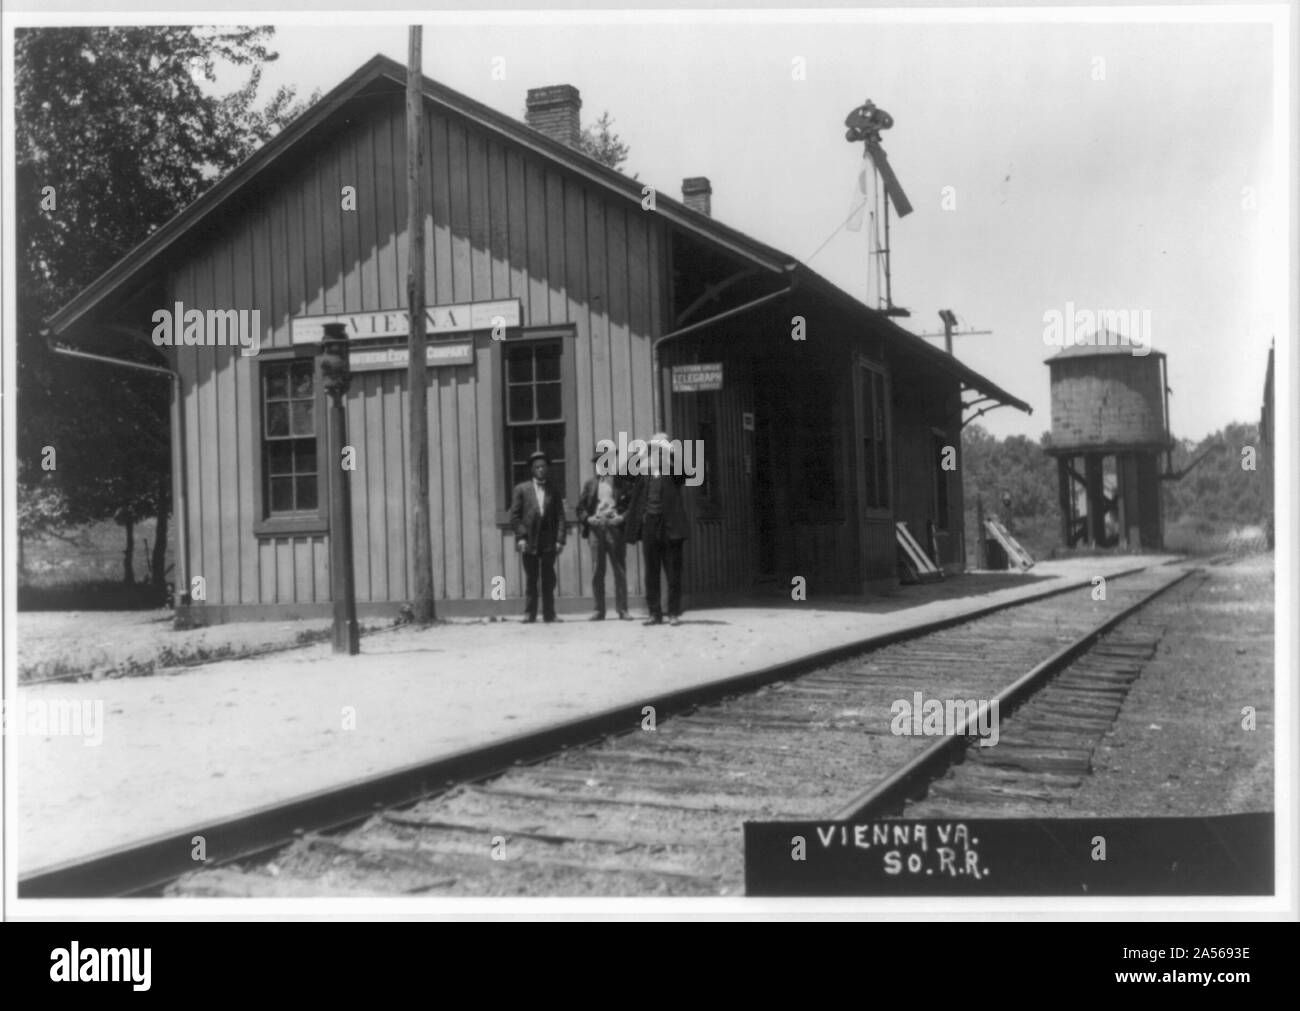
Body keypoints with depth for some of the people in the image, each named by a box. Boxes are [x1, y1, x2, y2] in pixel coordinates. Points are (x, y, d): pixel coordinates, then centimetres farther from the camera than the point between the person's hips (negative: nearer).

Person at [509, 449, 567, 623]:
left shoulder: (553, 492, 11)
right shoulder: (521, 489, 7)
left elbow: (560, 517, 5)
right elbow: (514, 515, 3)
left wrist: (560, 540, -6)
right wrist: (521, 537, -8)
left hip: (548, 543, 1)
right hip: (529, 542, -1)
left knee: (548, 580, 2)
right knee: (530, 579, 2)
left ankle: (549, 614, 5)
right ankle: (529, 613, 6)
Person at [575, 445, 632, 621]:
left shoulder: (622, 482, 8)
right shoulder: (590, 485, 16)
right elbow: (580, 507, 14)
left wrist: (622, 517, -11)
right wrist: (588, 518, -4)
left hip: (616, 529, -2)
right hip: (596, 529, 2)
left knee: (620, 571, -2)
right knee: (597, 572, 0)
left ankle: (622, 610, 2)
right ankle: (599, 610, 5)